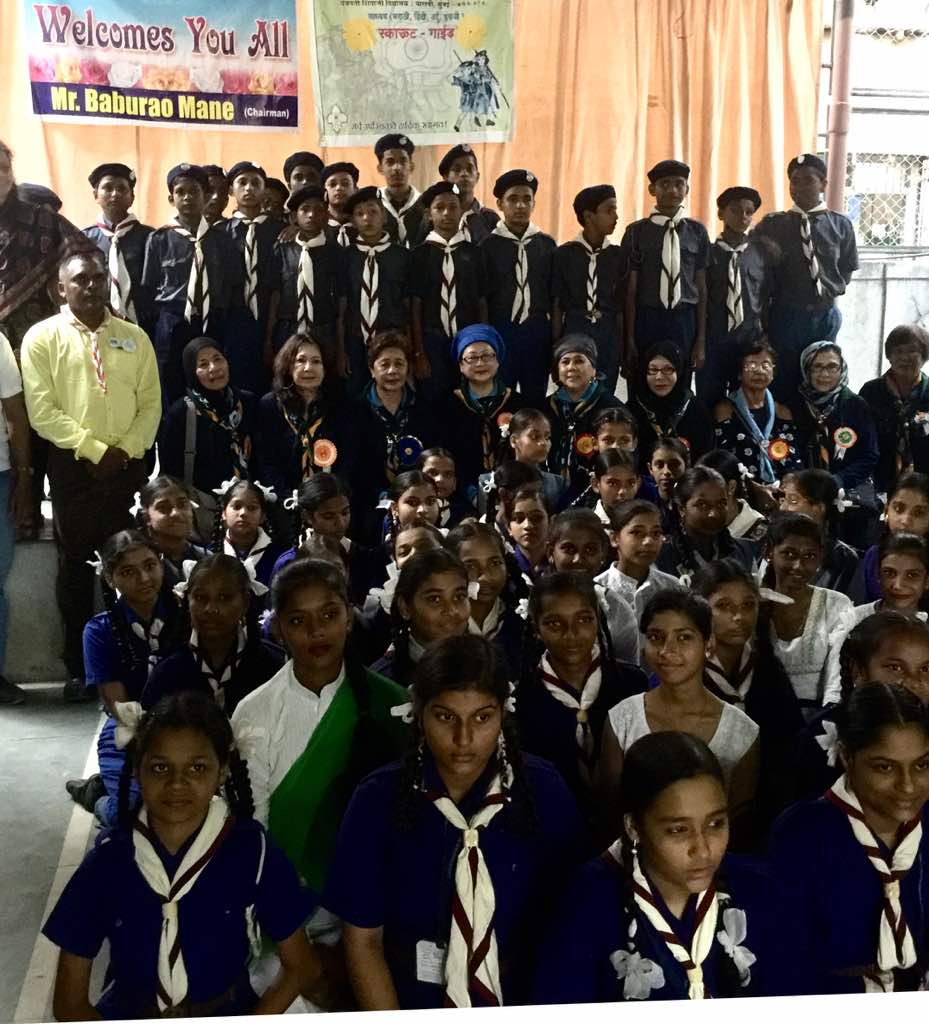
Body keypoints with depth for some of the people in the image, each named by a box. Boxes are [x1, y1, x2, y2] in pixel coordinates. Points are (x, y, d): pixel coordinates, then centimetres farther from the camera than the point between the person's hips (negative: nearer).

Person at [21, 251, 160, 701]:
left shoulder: (134, 337, 9)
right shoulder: (42, 337, 0)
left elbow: (151, 403, 6)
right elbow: (42, 411, -8)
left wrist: (125, 449, -9)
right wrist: (96, 450, -13)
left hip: (129, 464, 2)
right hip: (72, 465, -2)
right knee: (76, 564, 6)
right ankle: (78, 667, 15)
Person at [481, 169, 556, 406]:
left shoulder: (546, 244, 6)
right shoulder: (489, 245, -1)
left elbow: (555, 295, 9)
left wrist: (556, 337, 6)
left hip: (538, 331, 2)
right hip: (500, 330, -2)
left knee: (535, 397, 9)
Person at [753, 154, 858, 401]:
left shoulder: (841, 225, 3)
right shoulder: (772, 224, 0)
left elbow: (846, 270, 12)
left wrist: (831, 291, -1)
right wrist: (776, 292, -1)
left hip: (824, 316, 2)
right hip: (784, 316, -1)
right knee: (781, 384, 4)